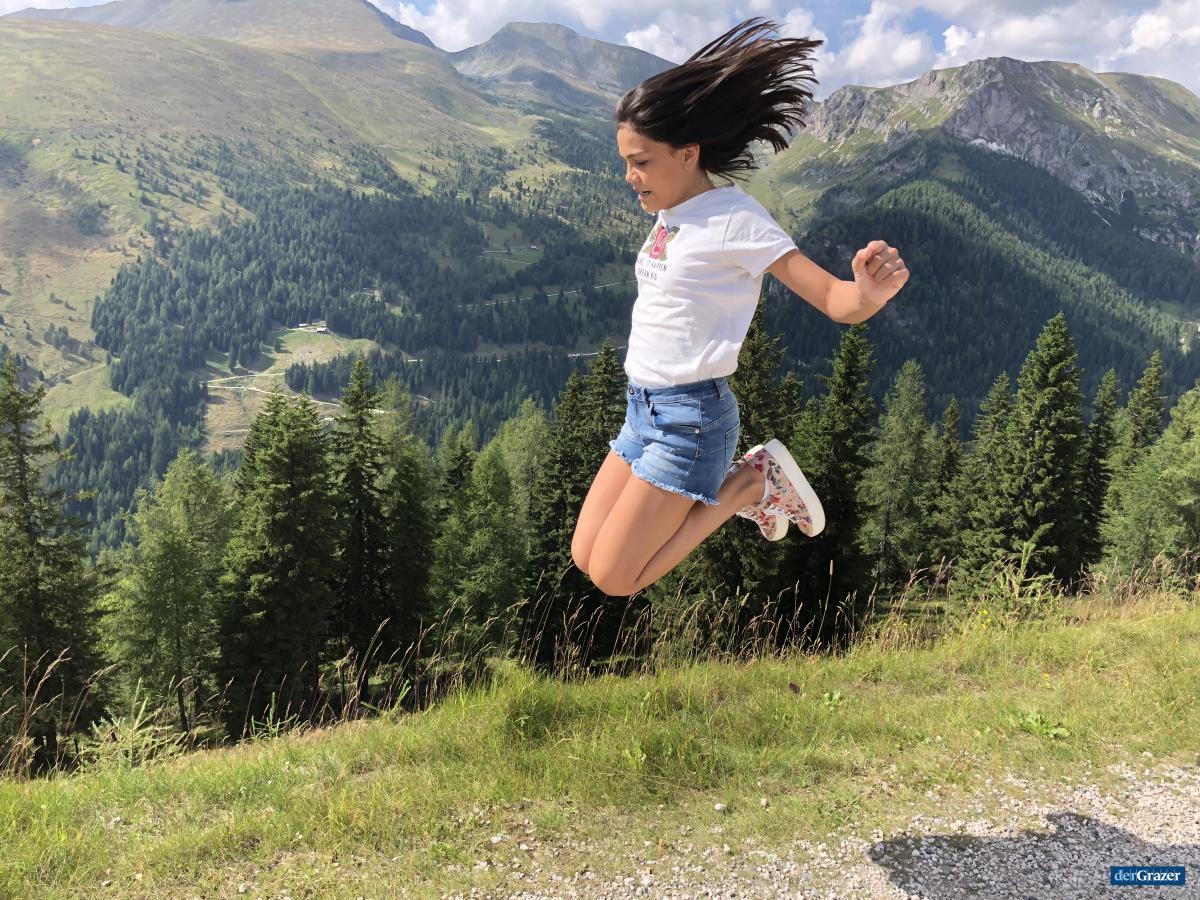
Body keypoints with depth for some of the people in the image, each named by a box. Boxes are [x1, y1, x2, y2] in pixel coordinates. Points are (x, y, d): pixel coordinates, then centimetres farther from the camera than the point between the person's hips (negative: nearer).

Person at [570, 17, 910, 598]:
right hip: (643, 409, 9)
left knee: (613, 579, -6)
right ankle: (740, 489, 19)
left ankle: (749, 485, 6)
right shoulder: (671, 215, 7)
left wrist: (871, 295, -40)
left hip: (692, 418, -8)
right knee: (585, 559, 12)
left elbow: (834, 301, -20)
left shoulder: (734, 220, -16)